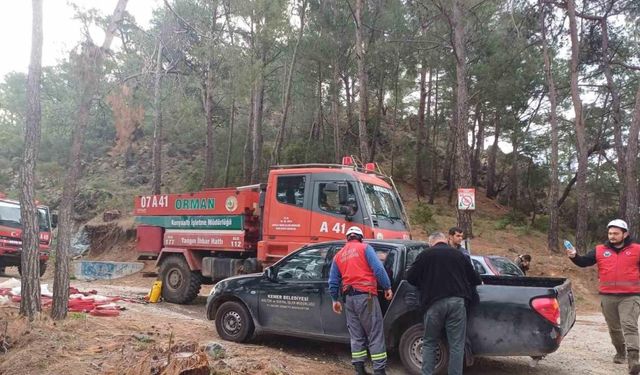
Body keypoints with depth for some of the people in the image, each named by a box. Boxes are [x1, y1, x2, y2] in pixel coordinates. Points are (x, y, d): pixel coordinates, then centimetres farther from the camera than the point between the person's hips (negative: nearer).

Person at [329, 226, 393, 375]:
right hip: (365, 295, -5)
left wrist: (335, 300, 26)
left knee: (356, 336, 12)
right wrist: (387, 287, -4)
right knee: (375, 335, -2)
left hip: (349, 298, 5)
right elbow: (378, 268, -10)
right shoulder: (365, 248, 2)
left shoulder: (338, 255, 16)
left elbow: (333, 281, 17)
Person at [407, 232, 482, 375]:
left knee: (429, 343, 12)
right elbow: (474, 278, 16)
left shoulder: (425, 255, 5)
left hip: (434, 303, -1)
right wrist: (479, 283, 38)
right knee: (456, 345, 6)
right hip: (457, 302, 1)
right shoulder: (459, 254, 11)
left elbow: (410, 278, 5)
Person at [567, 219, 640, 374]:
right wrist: (574, 256, -19)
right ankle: (620, 352, 37)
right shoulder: (600, 250, 4)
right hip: (607, 297, 3)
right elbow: (584, 262, -1)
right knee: (614, 327, 17)